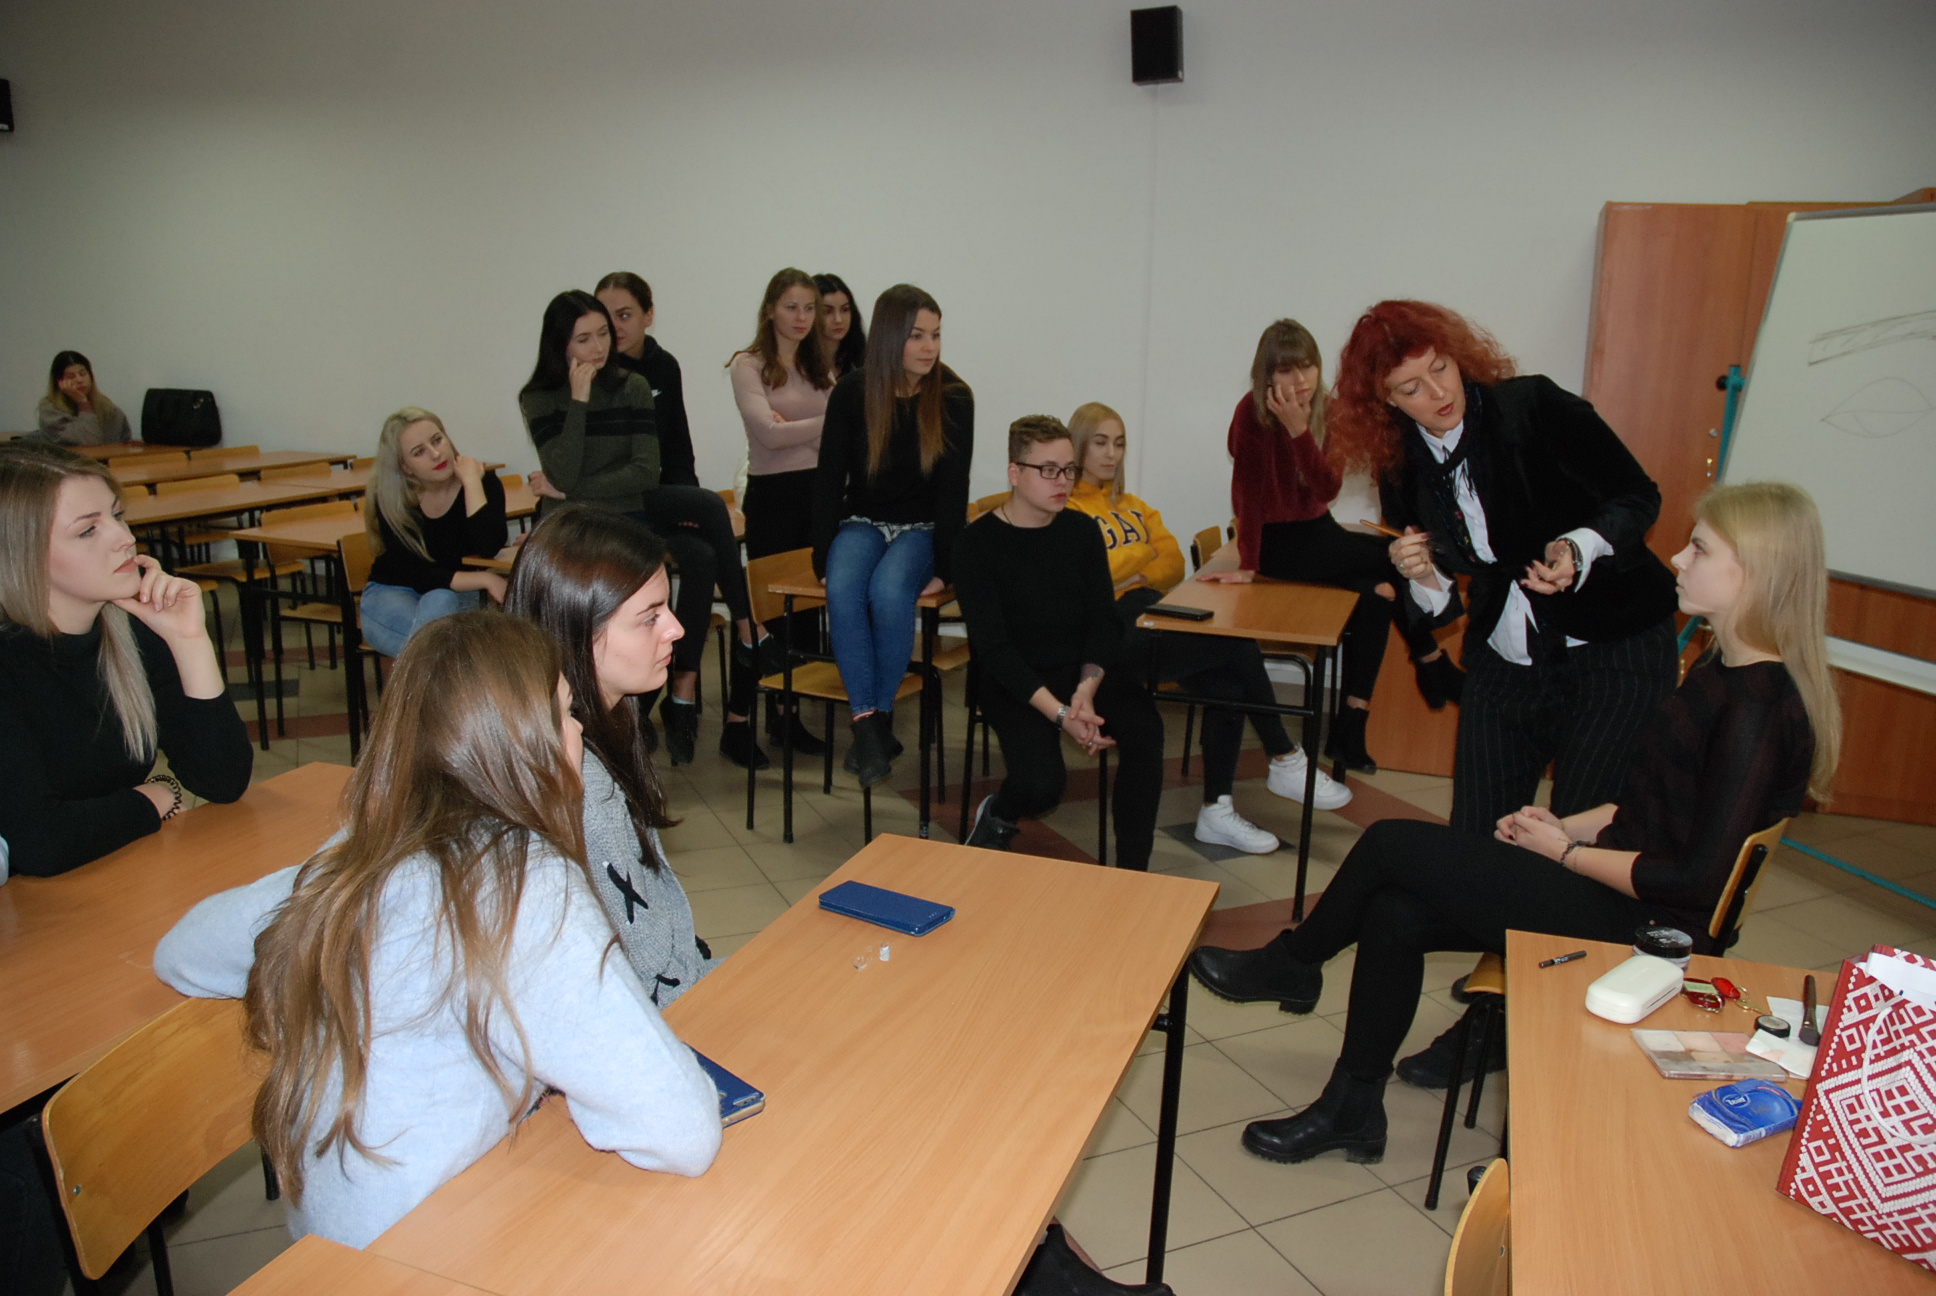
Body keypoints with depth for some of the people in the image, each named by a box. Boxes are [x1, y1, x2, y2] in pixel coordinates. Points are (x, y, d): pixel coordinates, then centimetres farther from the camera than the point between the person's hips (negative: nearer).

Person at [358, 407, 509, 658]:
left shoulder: (482, 482, -11)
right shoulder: (390, 499, -13)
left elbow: (490, 546, -28)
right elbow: (416, 575, -17)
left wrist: (471, 482, -26)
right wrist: (484, 580, -26)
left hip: (459, 595, 1)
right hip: (392, 595, -1)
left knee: (439, 602, -36)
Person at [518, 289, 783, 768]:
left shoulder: (632, 387, 3)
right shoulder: (538, 399, -2)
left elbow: (647, 472, -7)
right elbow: (563, 477, -17)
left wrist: (574, 491, -13)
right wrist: (580, 399, -18)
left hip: (631, 514, 4)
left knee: (701, 558, -27)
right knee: (706, 505, -26)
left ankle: (684, 694, -21)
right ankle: (749, 633, -13)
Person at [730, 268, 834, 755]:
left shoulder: (818, 367, 13)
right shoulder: (748, 366, -4)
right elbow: (769, 433, -16)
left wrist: (794, 429, -14)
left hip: (818, 492, 6)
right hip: (772, 495, -5)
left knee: (808, 604, 9)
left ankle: (789, 713, 20)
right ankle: (740, 717, 12)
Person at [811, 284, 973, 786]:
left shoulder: (952, 397, -5)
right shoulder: (851, 393, -3)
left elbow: (953, 487, -6)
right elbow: (829, 479, -1)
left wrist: (943, 568, -13)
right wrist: (823, 558, -9)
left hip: (922, 528, -1)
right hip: (862, 522, 2)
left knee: (889, 590, -33)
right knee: (842, 590, -31)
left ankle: (881, 719, -19)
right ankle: (866, 724, -28)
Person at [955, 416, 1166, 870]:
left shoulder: (1081, 530, 6)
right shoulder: (980, 542, -8)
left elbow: (1105, 619, 3)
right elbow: (993, 646, -14)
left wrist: (1086, 690, -16)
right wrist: (1060, 713, -23)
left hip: (1085, 669, 4)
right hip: (1014, 680, -4)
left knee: (1144, 727, -26)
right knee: (1042, 783, -28)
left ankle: (1131, 870, -13)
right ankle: (995, 817, 10)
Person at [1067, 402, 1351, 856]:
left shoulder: (1134, 507, 27)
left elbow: (1173, 563, 13)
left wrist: (1130, 575, -4)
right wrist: (1142, 556, -2)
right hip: (1116, 635, -7)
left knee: (1227, 684, -20)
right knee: (1238, 643, -20)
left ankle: (1217, 812, -11)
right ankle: (1285, 762, -6)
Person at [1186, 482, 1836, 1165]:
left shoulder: (1758, 705, -21)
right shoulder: (1722, 670, 9)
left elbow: (1701, 878, -22)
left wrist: (1567, 851, -11)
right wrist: (1567, 826, 3)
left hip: (1644, 930, -9)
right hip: (1616, 891, 9)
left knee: (1393, 845, -9)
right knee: (1391, 915, -4)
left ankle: (1292, 964, 16)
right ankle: (1353, 1108, 10)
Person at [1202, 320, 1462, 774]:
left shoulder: (1320, 411, 1)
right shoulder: (1253, 412, -17)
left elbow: (1328, 488, -13)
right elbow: (1247, 489, -20)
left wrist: (1299, 430, -25)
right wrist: (1247, 565, -22)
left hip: (1316, 531, 7)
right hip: (1277, 541, -7)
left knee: (1379, 590, -15)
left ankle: (1351, 728, -9)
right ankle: (1433, 665, 11)